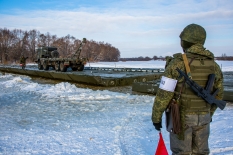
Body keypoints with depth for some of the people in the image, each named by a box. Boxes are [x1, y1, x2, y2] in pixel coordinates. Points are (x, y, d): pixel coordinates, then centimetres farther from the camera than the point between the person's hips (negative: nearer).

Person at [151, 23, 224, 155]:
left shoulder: (177, 63, -18)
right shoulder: (213, 65, -1)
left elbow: (164, 94, -19)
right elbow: (218, 94, 9)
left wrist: (156, 117, -8)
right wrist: (210, 113, 24)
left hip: (181, 117, -4)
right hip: (202, 117, 5)